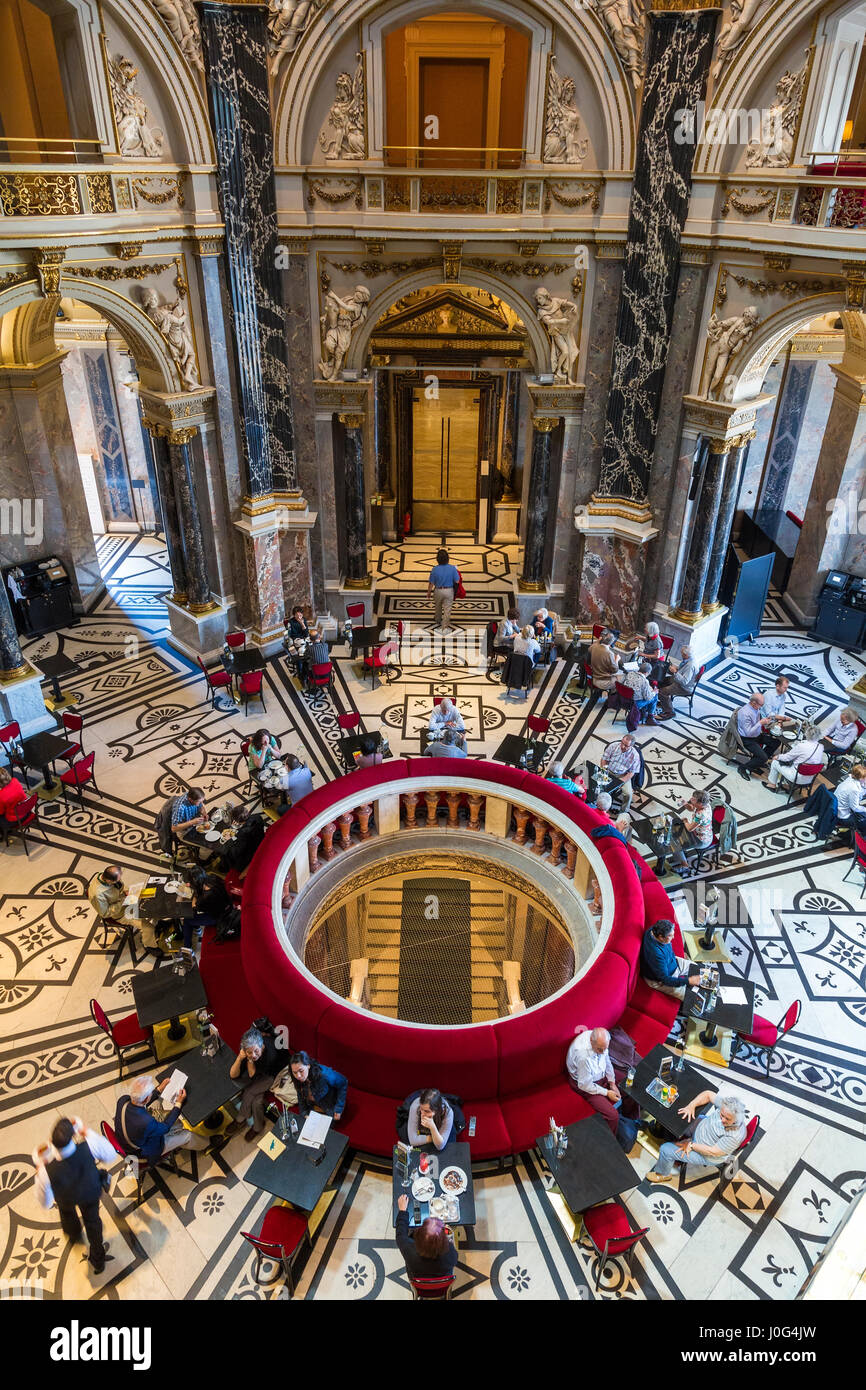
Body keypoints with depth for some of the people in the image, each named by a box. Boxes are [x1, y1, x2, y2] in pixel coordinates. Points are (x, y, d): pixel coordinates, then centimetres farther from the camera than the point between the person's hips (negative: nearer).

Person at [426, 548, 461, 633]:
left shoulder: (435, 569, -17)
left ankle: (437, 621, 48)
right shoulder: (452, 568, -17)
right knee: (447, 609, 8)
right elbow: (457, 581, -12)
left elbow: (431, 583, -10)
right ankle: (444, 627, 11)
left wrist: (429, 592, 6)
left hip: (438, 591, 1)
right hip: (449, 591, -1)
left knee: (437, 607, 26)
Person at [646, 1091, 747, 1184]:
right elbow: (708, 1094, -9)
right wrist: (692, 1105, -24)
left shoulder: (736, 1135, -39)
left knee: (666, 1150, -7)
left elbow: (713, 1152, -29)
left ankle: (664, 1174, 27)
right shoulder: (726, 1104, -26)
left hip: (707, 1156, -6)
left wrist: (691, 1145, -20)